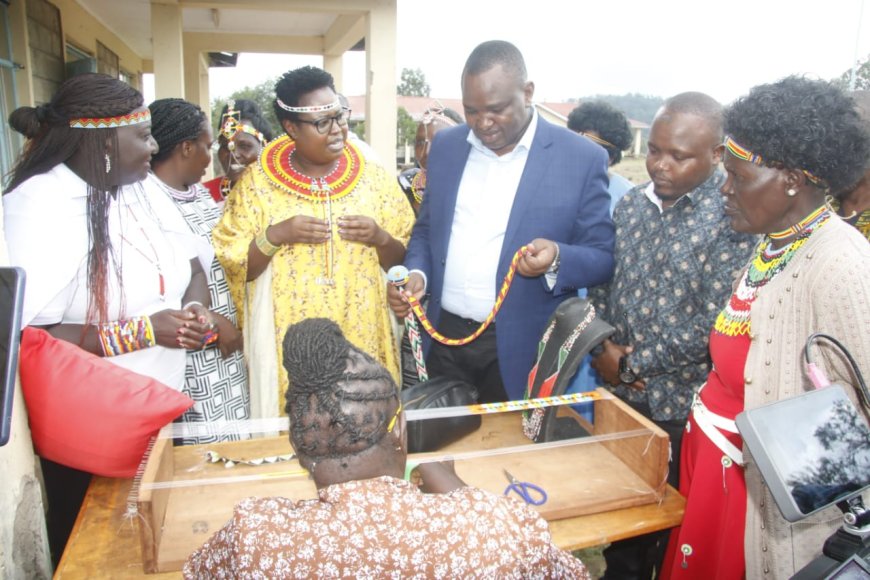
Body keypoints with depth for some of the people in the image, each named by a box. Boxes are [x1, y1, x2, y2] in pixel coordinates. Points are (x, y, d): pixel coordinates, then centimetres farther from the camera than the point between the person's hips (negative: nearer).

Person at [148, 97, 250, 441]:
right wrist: (213, 322, -16)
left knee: (234, 439, 17)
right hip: (190, 358, -8)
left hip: (226, 345, 8)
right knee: (207, 444, 4)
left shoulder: (199, 192, 10)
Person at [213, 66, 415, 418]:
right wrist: (276, 235, -17)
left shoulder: (374, 178, 1)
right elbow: (234, 266, 0)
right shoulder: (258, 182, -3)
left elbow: (404, 260, 6)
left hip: (362, 340, 2)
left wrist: (379, 238, -14)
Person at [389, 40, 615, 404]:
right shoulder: (445, 146, 5)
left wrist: (556, 259, -25)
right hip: (445, 338, 4)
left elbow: (603, 258, -5)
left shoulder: (581, 158, -8)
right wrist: (417, 273, -6)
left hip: (523, 350, -3)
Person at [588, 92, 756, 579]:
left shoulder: (734, 218, -15)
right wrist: (603, 347, -7)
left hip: (682, 406, -5)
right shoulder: (632, 204, 3)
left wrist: (632, 364, -14)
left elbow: (711, 327, -20)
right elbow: (602, 283, 9)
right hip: (620, 393, 6)